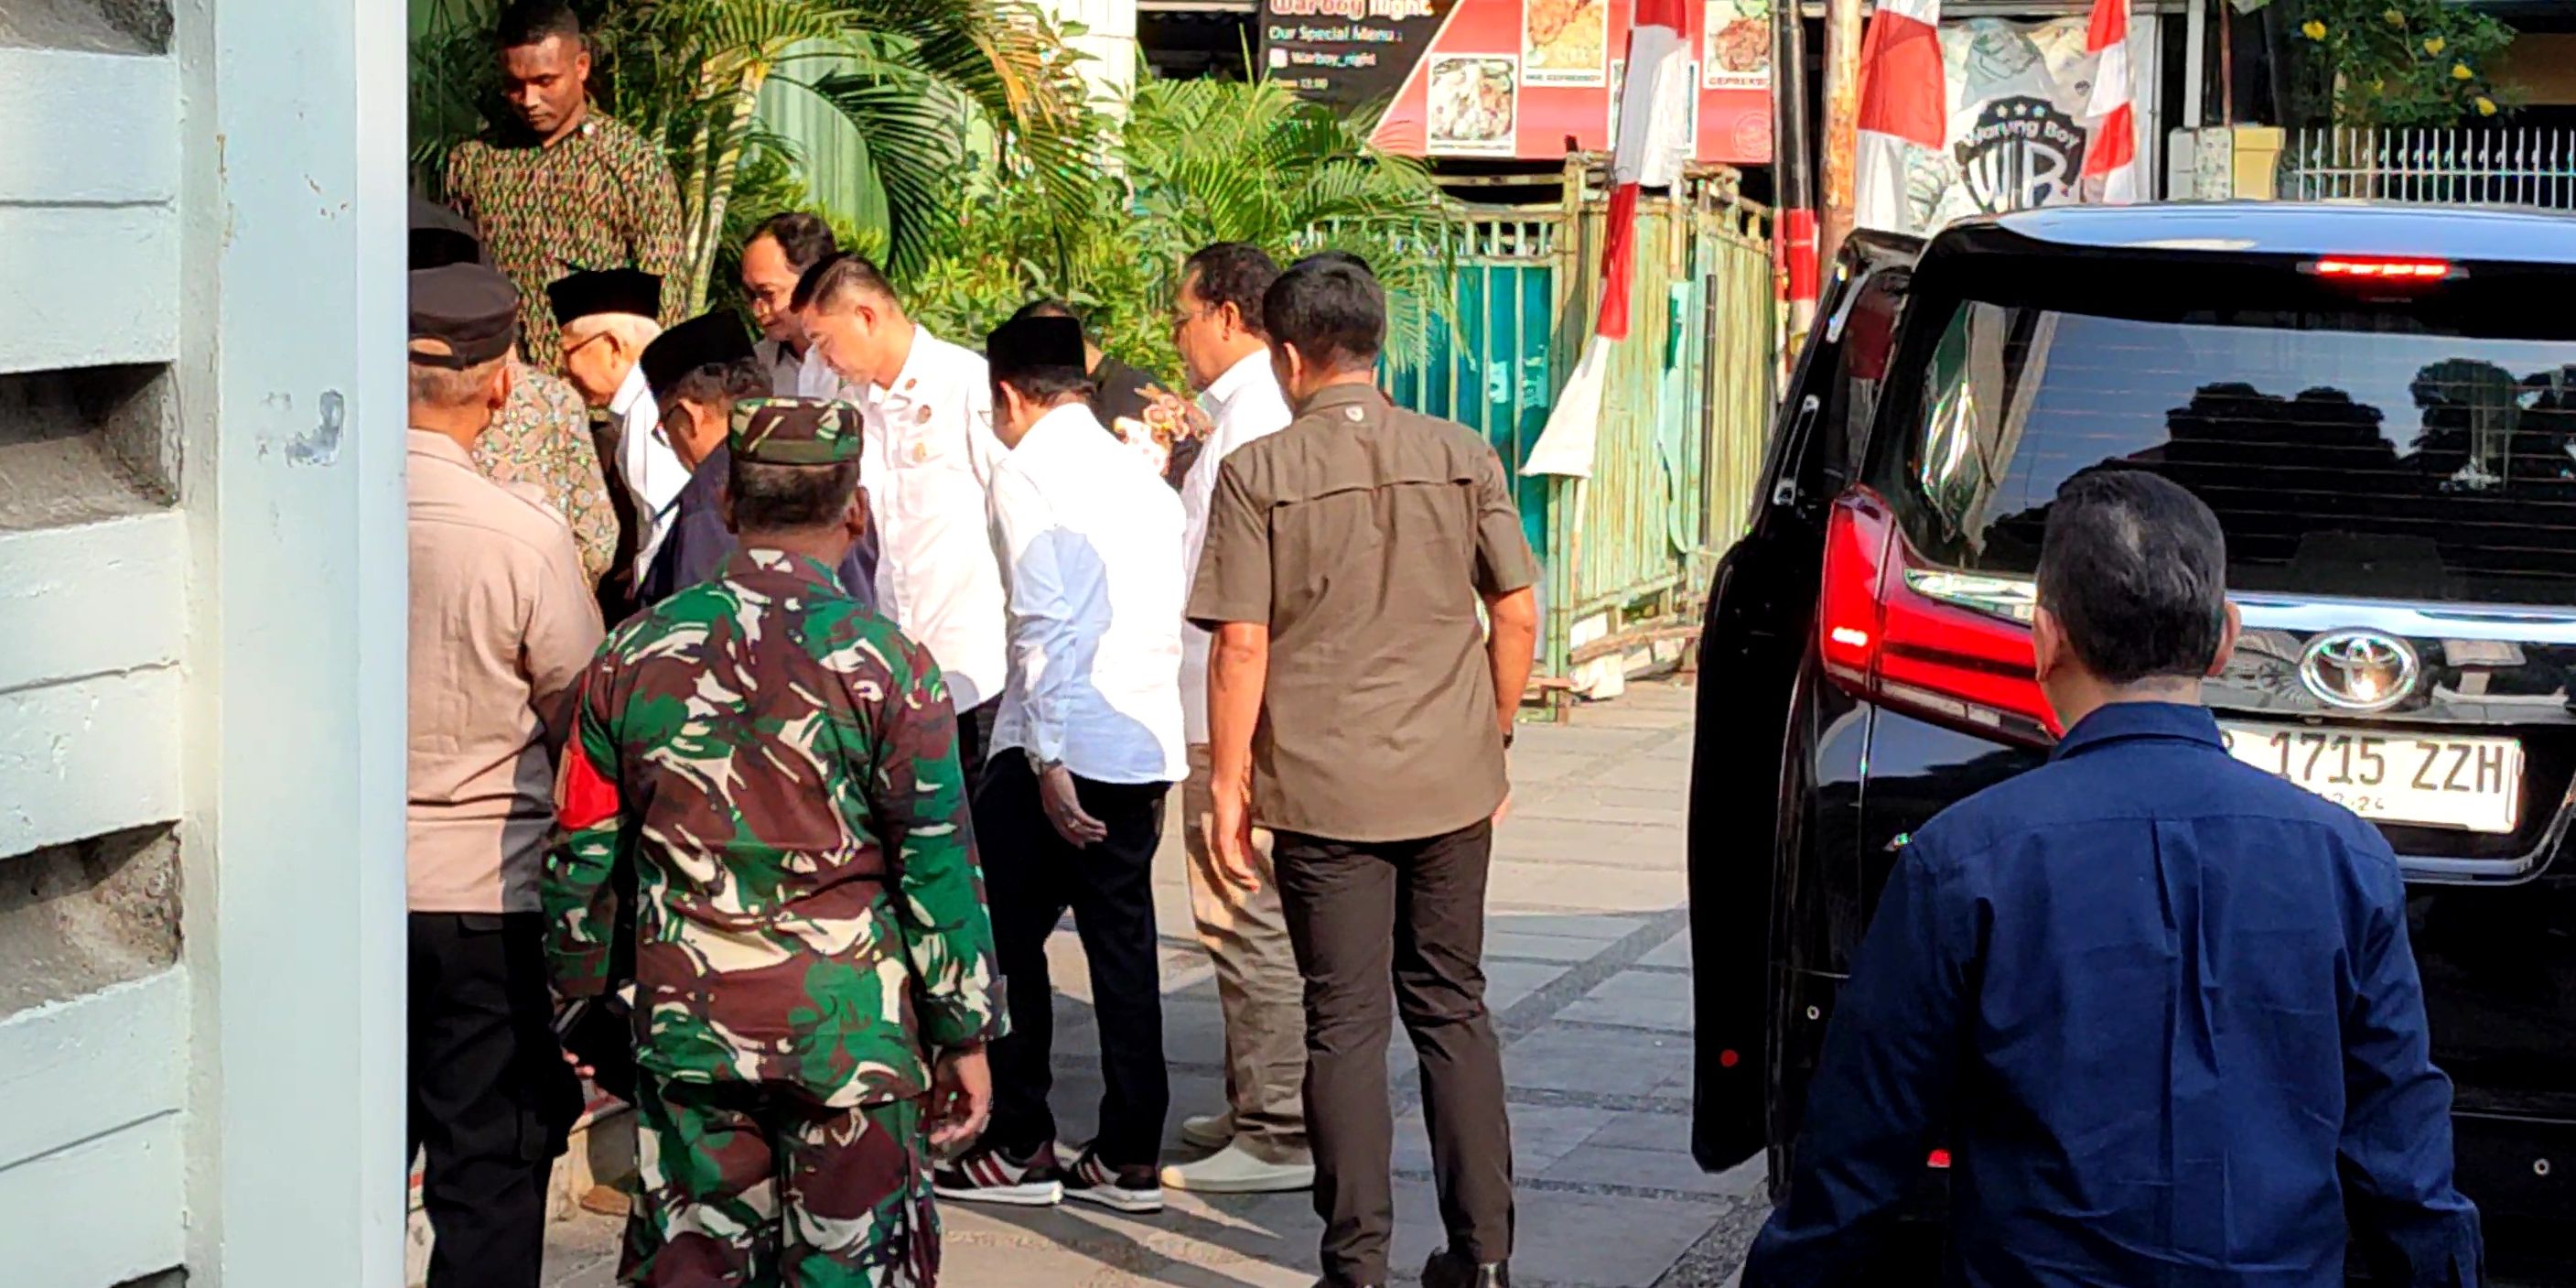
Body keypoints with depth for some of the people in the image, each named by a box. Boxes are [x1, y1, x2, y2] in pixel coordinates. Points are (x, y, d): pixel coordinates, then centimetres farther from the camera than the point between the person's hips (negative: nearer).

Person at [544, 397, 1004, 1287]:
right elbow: (940, 872, -6)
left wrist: (584, 1000, 20)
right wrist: (966, 1040, 2)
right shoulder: (887, 665, -9)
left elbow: (581, 856, 7)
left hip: (685, 1027, 3)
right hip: (850, 1032, -3)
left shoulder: (634, 656, 1)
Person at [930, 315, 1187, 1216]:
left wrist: (1049, 761, -17)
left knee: (1006, 937, 4)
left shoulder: (1026, 471, -6)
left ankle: (1019, 1148, 7)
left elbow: (1046, 623, -15)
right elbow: (1168, 624, 15)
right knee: (1123, 946, 10)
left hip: (1062, 745, -7)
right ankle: (1129, 1158, 11)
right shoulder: (1139, 476, 15)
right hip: (1146, 745, 7)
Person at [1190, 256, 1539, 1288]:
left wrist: (1226, 782, -1)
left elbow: (1242, 644, -9)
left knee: (1344, 1023, 3)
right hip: (1451, 782, 3)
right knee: (1453, 1010, 13)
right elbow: (1517, 616, 4)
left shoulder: (1257, 472, -7)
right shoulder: (1462, 458, 2)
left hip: (1323, 788, -3)